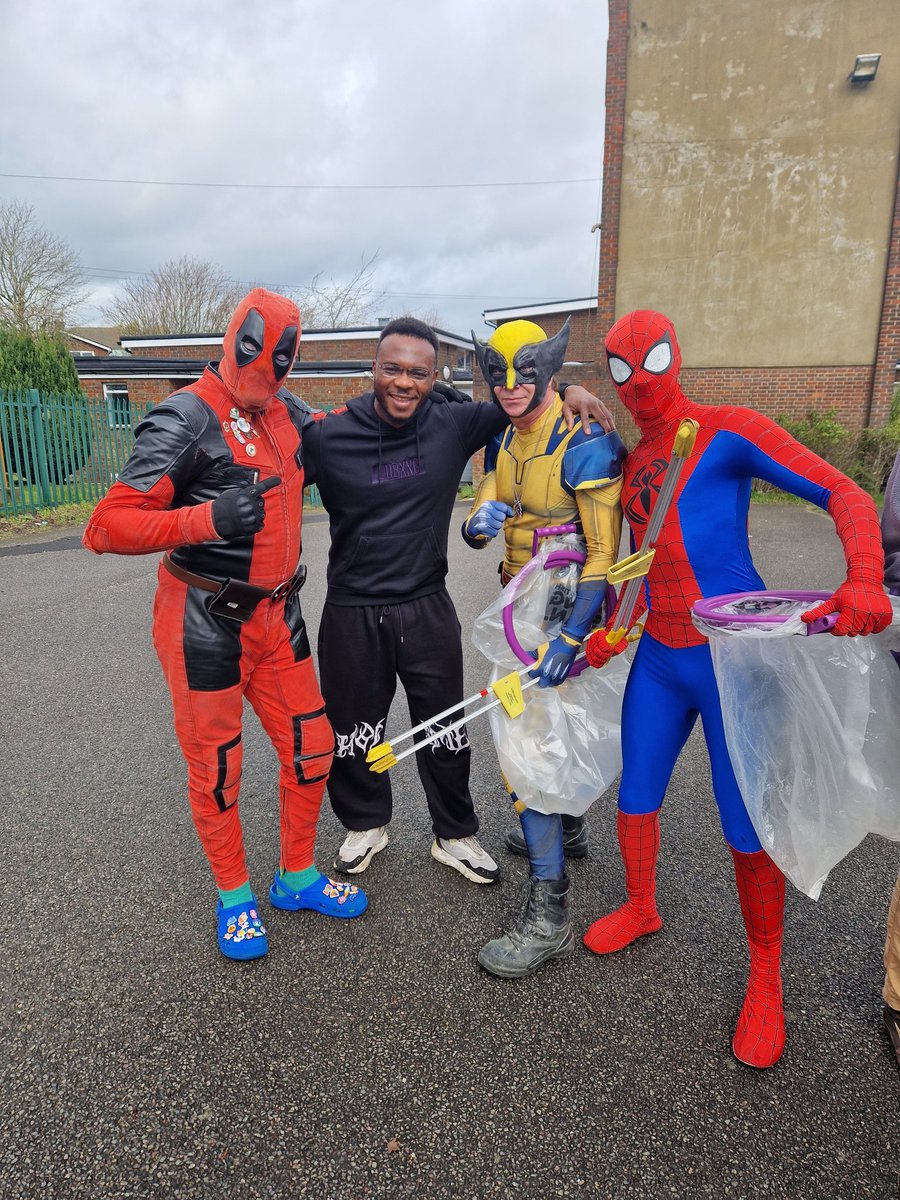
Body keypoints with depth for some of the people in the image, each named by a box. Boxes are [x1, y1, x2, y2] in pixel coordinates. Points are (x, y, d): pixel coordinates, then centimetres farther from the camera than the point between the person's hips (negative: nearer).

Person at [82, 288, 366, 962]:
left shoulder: (286, 410, 6)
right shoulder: (189, 418, -15)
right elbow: (107, 527, -19)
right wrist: (208, 518, -32)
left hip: (276, 615, 7)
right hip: (207, 622, -6)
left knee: (311, 749, 11)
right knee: (216, 770, 8)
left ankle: (298, 877, 34)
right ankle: (235, 898, 32)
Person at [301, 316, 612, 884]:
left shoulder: (454, 424, -5)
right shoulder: (329, 436, -10)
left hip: (428, 609, 1)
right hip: (352, 614, -1)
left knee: (446, 732, 14)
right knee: (353, 732, 16)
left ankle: (455, 835, 38)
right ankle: (367, 825, 44)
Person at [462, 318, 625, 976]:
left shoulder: (587, 444, -18)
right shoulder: (502, 441, 6)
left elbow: (605, 553, -23)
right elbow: (476, 528, 5)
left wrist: (570, 637, -31)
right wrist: (480, 521, -21)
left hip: (567, 609, -8)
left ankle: (549, 913, -3)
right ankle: (566, 823, 47)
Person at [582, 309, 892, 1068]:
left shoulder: (730, 431, -9)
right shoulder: (633, 460, 10)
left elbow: (845, 494, -15)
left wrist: (865, 579, -33)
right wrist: (613, 631, 6)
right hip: (657, 660, 6)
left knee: (748, 830, 3)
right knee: (635, 797, 15)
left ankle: (766, 982, 27)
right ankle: (641, 908, 43)